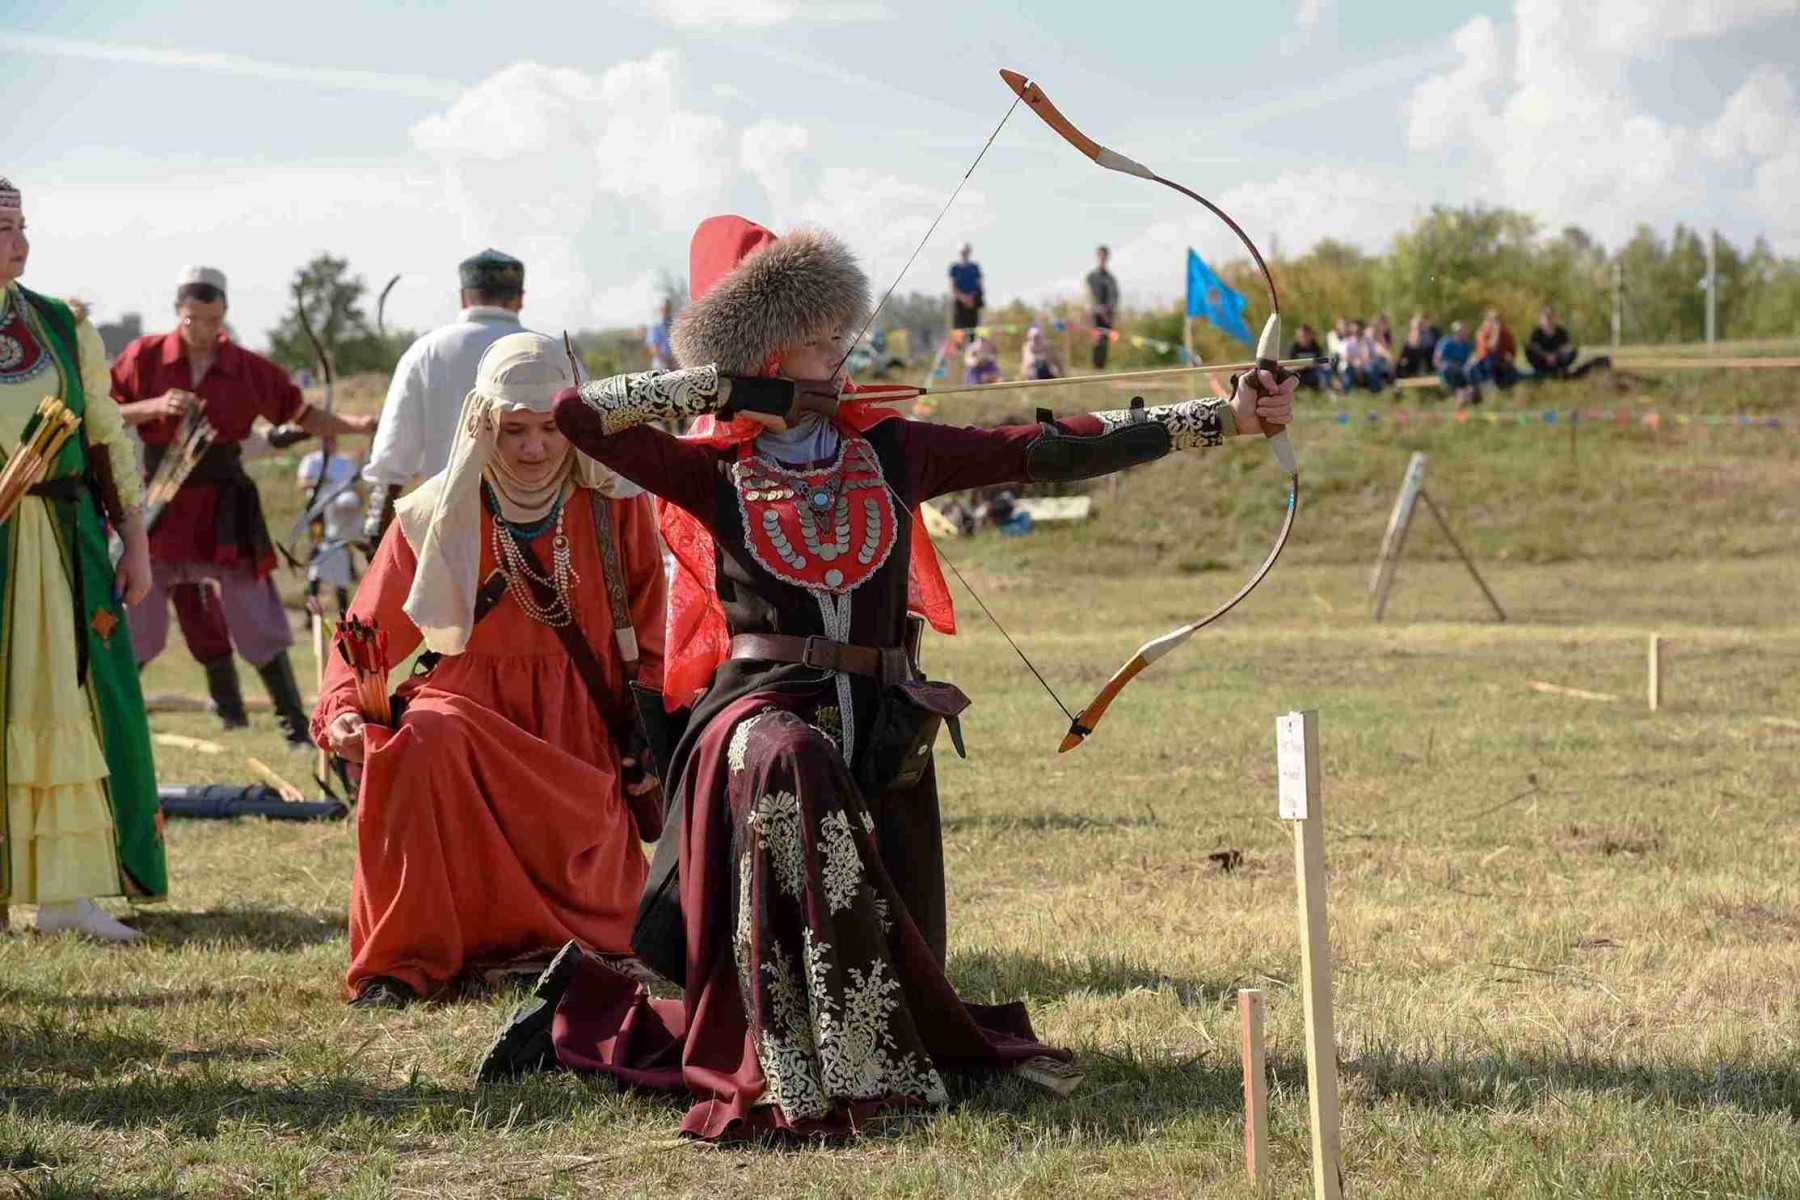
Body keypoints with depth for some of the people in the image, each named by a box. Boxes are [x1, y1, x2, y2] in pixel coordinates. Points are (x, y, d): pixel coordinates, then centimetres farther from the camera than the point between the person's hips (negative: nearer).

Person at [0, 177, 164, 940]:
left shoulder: (62, 327, 8)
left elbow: (108, 439, 11)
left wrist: (136, 544, 7)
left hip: (63, 544, 3)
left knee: (69, 702, 1)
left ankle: (64, 893, 5)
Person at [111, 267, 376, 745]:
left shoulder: (248, 368, 0)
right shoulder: (144, 356, -3)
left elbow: (302, 415, 5)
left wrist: (356, 425, -9)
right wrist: (155, 407, -19)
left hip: (224, 507, 1)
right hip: (159, 505, -1)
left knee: (259, 624, 2)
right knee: (137, 628, 4)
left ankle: (295, 727, 9)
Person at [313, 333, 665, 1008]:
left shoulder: (616, 510, 1)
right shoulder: (435, 517, -2)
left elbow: (648, 642, 10)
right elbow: (371, 634, 0)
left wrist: (646, 748, 2)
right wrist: (344, 711, -19)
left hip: (581, 735, 1)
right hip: (470, 706, -1)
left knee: (582, 905, -11)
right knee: (417, 743, -35)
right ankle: (406, 959, -26)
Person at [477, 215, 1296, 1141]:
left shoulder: (890, 451, 9)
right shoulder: (714, 471, 2)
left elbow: (1051, 450, 4)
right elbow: (578, 413, -10)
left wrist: (1225, 418, -1)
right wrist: (724, 391, -11)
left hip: (880, 734, 4)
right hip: (763, 710, -4)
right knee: (789, 766, -41)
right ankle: (812, 1081, -34)